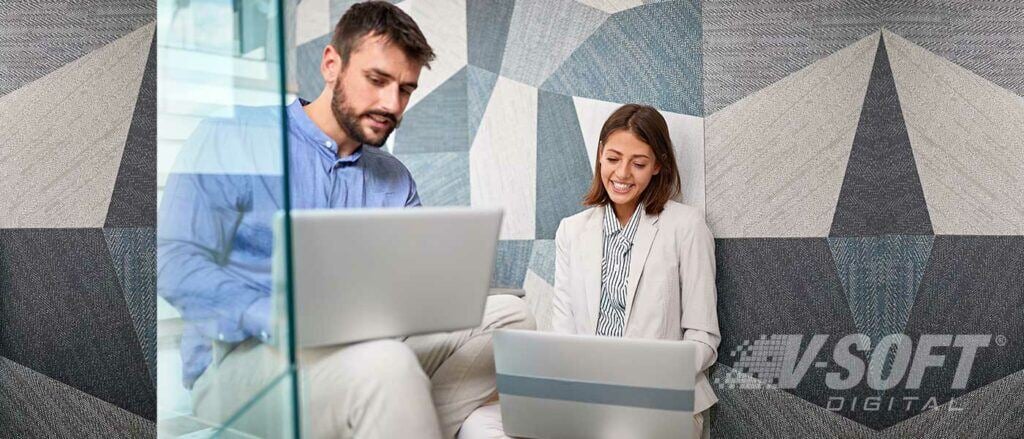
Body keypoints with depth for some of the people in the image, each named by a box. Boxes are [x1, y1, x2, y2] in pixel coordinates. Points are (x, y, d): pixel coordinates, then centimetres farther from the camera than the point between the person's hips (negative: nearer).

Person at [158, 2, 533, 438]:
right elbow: (177, 263, -10)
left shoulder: (395, 181, 17)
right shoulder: (235, 137, 1)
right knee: (384, 364, -36)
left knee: (505, 314, -12)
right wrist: (277, 320, -27)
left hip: (361, 355, 6)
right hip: (239, 360, -6)